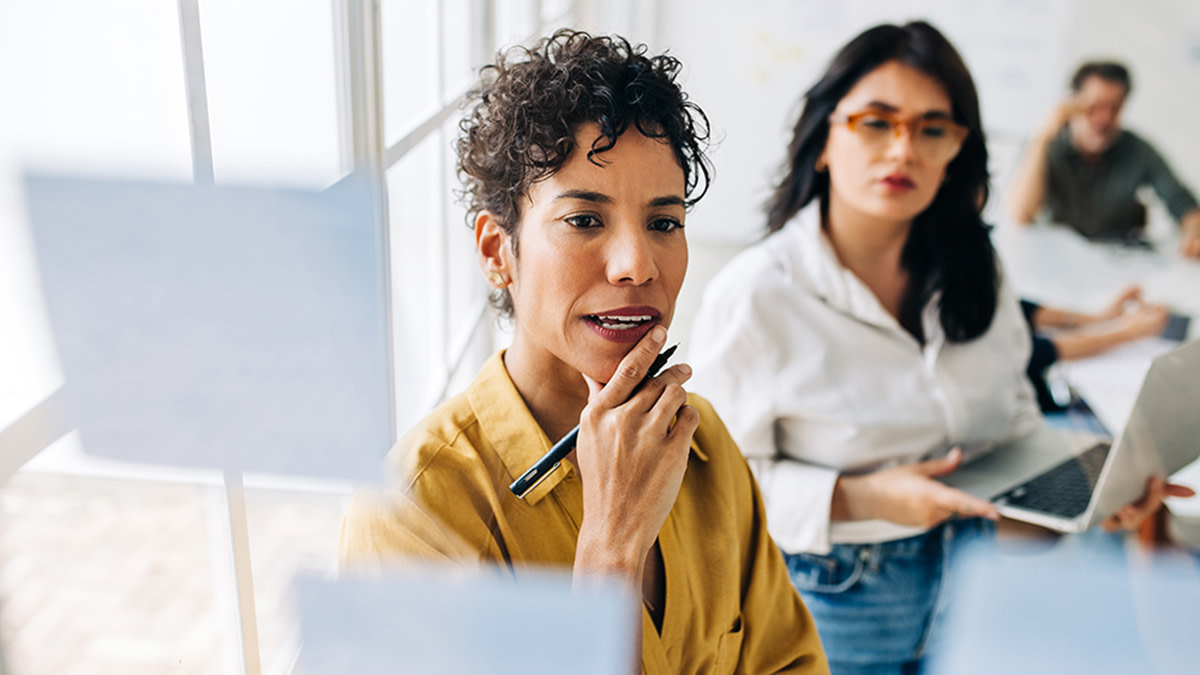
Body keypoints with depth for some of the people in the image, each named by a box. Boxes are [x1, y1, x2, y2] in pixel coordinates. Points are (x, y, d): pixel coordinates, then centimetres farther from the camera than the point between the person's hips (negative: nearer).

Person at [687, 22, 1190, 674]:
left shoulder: (974, 271, -2)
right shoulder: (752, 296, -22)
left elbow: (1014, 416, 9)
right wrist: (858, 499, -28)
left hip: (974, 574, 5)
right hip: (834, 597, -5)